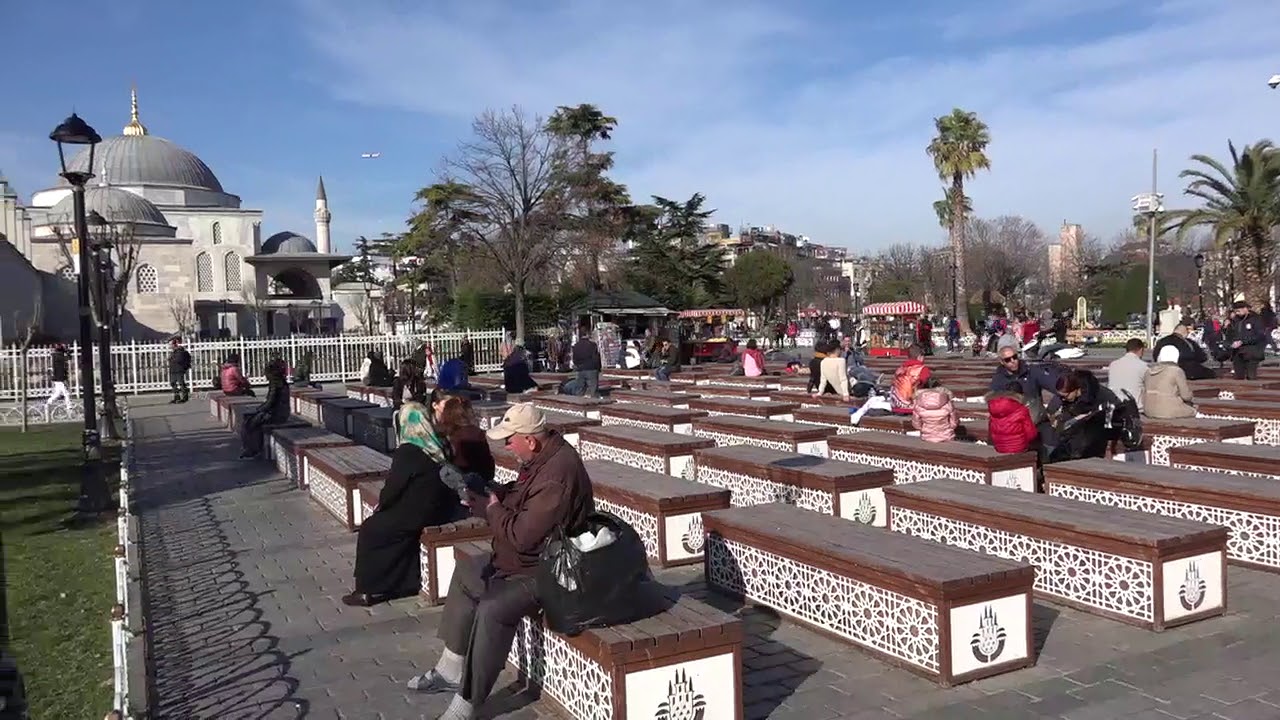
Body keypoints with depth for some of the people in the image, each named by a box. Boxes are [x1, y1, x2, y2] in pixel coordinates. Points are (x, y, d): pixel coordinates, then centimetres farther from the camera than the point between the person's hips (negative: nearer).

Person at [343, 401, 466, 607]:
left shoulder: (408, 452, -19)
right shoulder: (442, 445, 2)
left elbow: (393, 486, -12)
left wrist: (380, 505, 6)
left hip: (416, 515, -7)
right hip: (443, 510, 8)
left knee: (369, 531, 10)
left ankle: (368, 591, 15)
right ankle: (406, 582, 25)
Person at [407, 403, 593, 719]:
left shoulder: (557, 474, -31)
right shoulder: (543, 456, 2)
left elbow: (523, 535, -31)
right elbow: (519, 500, 16)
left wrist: (492, 509, -14)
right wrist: (486, 495, -1)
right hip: (525, 559, 12)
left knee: (493, 608, -30)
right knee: (465, 574, 19)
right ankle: (451, 672, 25)